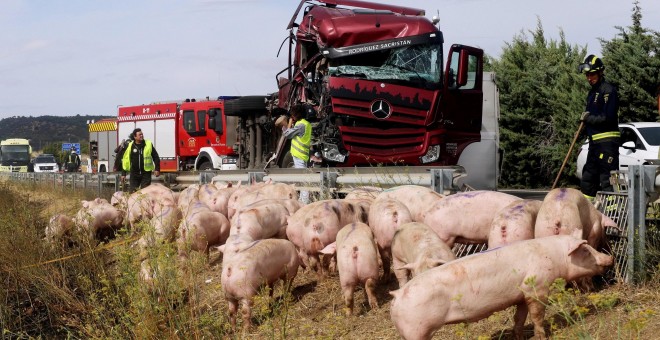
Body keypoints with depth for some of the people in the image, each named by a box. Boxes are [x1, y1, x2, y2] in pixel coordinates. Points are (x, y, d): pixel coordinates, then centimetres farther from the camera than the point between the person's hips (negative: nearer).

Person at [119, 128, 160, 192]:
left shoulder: (149, 144, 1)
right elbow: (125, 160, 6)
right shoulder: (130, 146, 2)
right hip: (134, 173, 1)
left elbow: (155, 157, 5)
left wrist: (157, 169, -3)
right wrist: (123, 173, 4)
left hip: (146, 173, -1)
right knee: (133, 192, 3)